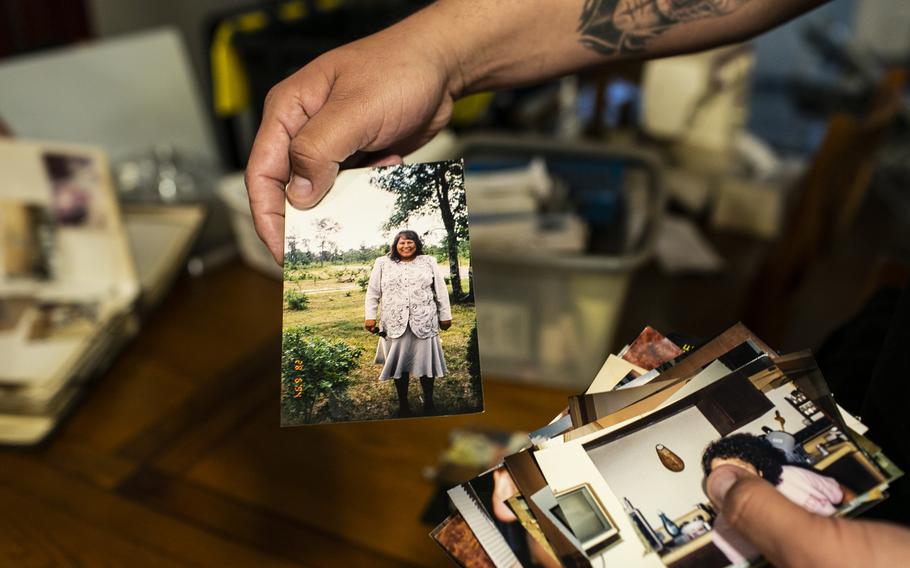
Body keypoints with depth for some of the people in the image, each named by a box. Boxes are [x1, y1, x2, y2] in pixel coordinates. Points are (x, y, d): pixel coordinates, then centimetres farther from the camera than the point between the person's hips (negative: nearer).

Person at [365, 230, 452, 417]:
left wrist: (445, 316, 6)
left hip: (424, 322, 0)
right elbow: (373, 292, 9)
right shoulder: (382, 263, 7)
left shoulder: (429, 261, 8)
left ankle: (429, 403, 20)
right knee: (399, 364, 4)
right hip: (395, 324, 0)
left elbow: (441, 290, 9)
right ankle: (403, 405, 18)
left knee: (426, 361, 4)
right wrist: (370, 317, 1)